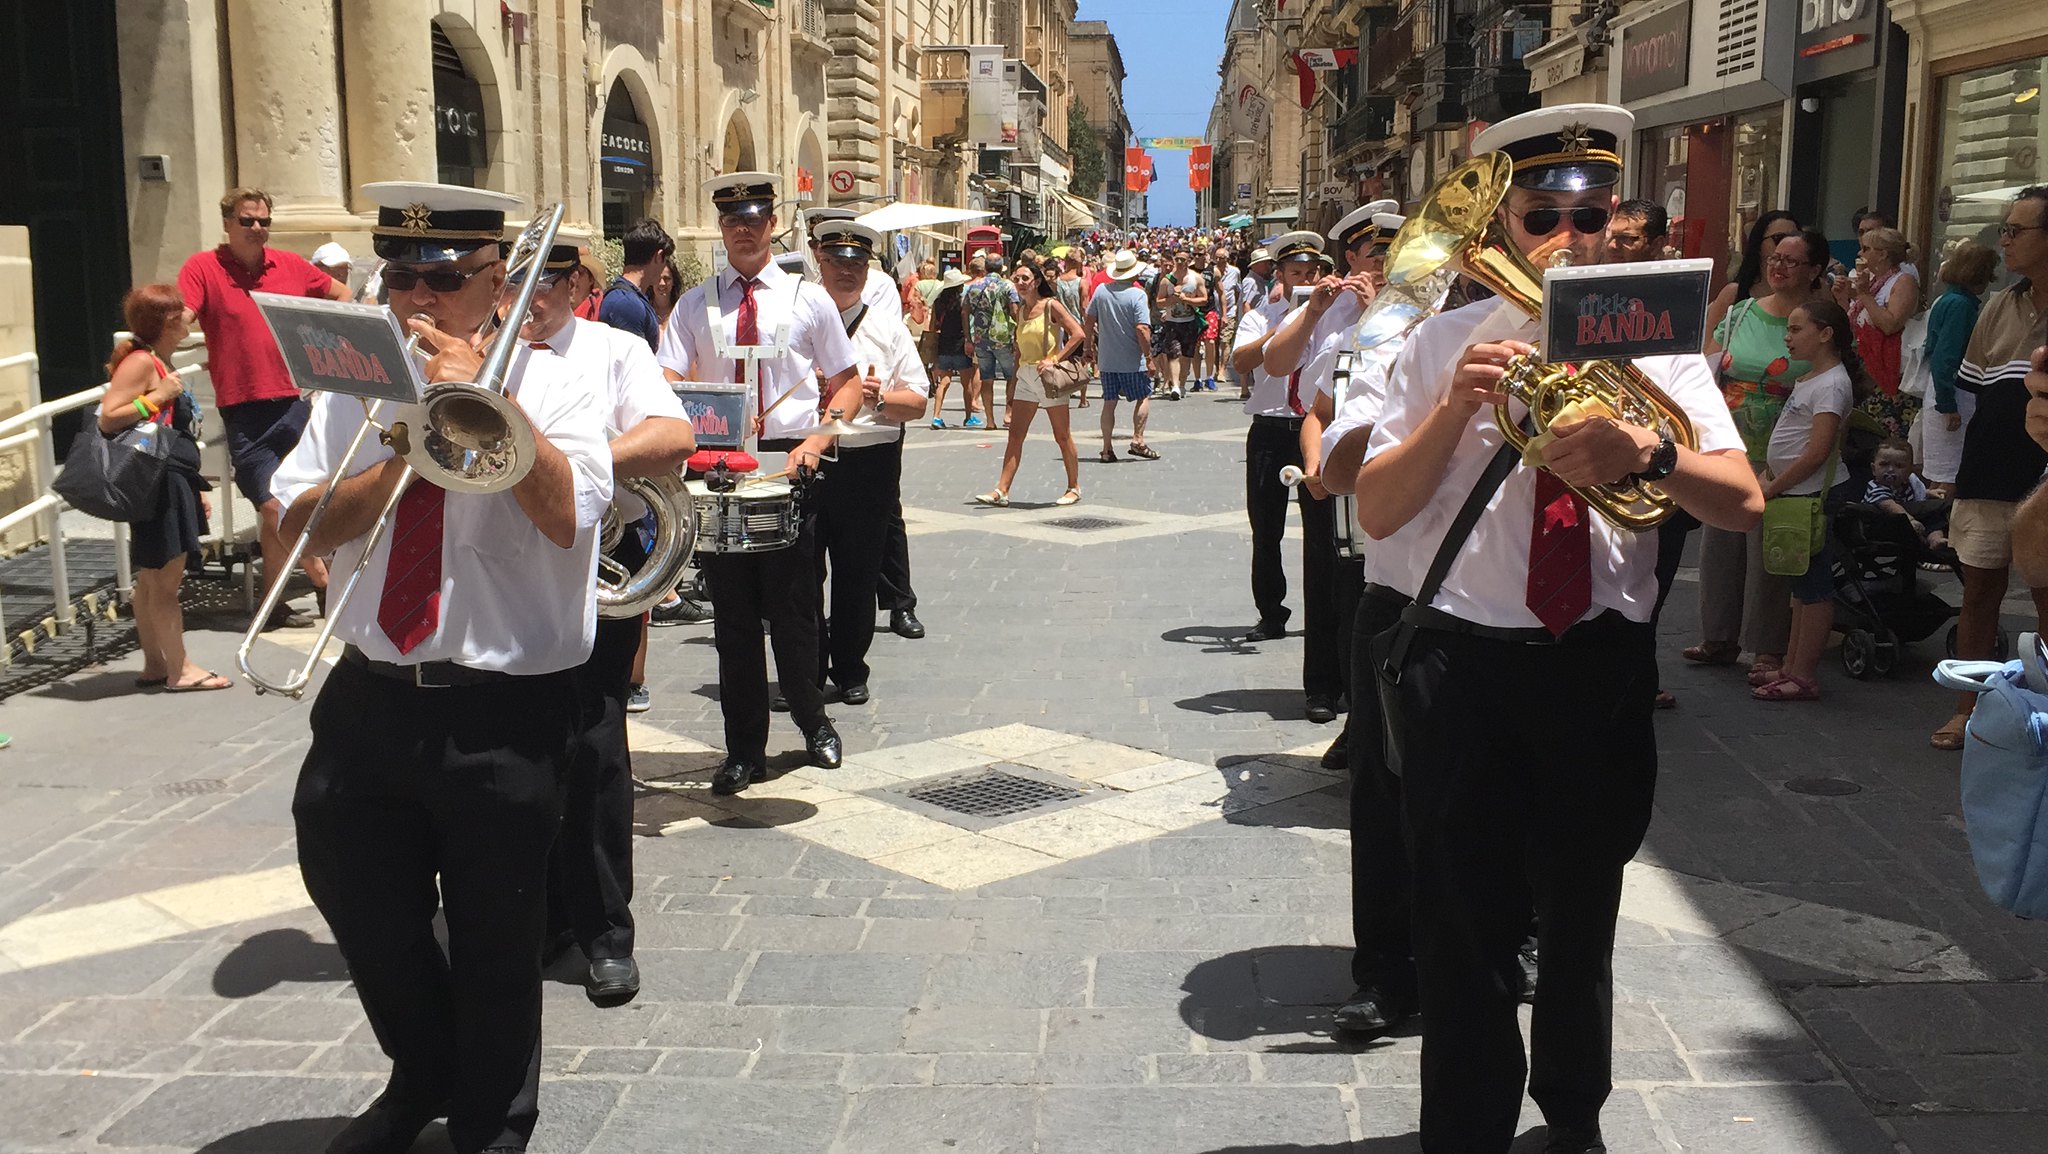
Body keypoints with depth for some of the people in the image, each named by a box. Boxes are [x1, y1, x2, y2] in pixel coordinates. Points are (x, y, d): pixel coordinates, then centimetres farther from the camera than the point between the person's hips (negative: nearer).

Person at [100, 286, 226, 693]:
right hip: (157, 482, -10)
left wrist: (195, 488, 21)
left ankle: (154, 666, 19)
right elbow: (108, 419, -20)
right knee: (164, 579, -5)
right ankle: (180, 669, -1)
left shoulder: (161, 363, 17)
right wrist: (158, 396, -17)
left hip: (173, 481, 10)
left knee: (152, 579, 13)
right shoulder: (140, 361, -12)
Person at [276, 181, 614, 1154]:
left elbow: (567, 515, -19)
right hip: (369, 696, 5)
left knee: (494, 940, 7)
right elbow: (304, 522, -1)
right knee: (359, 897, 17)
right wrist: (399, 457, -14)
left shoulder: (547, 385, -2)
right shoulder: (358, 389, 9)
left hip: (504, 707, -4)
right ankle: (421, 1075, 44)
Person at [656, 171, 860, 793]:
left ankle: (813, 722, 28)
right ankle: (744, 751, 17)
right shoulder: (695, 305, 7)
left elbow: (848, 386, 6)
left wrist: (815, 442, -10)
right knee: (733, 614, 6)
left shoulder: (808, 299, 5)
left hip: (790, 465, -1)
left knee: (793, 607, 3)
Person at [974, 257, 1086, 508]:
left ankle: (1074, 487, 15)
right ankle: (1001, 490, -4)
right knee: (1015, 435, -1)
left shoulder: (1051, 306, -7)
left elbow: (1079, 334, -15)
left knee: (1062, 436, 3)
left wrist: (1054, 360, -20)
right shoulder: (1021, 312, 13)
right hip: (1025, 377, 6)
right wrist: (1016, 376, 15)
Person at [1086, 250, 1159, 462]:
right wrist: (1149, 356, -13)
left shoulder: (1101, 291, 2)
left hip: (1106, 359, 5)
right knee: (1144, 397, 13)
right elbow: (1142, 329, -20)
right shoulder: (1138, 295, -13)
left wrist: (1090, 346, 21)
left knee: (1109, 402, 10)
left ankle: (1107, 449, 9)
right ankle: (1137, 440, 4)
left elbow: (1088, 321, 8)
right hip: (1132, 360, -4)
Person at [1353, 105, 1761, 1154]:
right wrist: (1456, 407, -21)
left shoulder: (1655, 344, 1)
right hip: (1465, 663, -2)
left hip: (1601, 667, 2)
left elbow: (1743, 503, -9)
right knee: (1466, 924, 6)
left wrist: (1650, 454, -29)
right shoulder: (1447, 344, -3)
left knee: (1583, 916, 19)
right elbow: (1376, 512, -7)